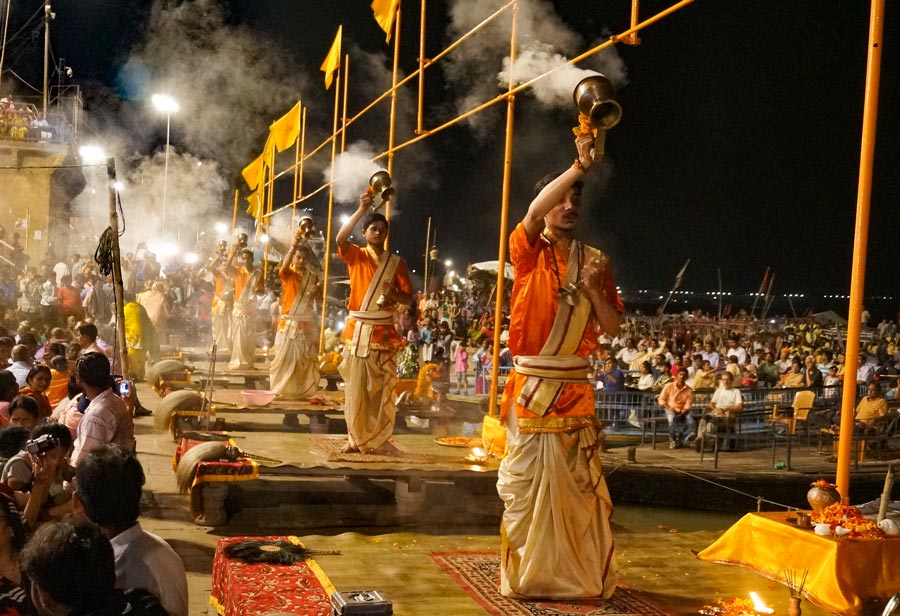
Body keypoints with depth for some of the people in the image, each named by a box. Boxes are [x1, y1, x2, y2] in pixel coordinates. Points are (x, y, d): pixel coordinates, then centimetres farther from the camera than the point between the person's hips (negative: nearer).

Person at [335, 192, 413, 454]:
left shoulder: (397, 263, 5)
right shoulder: (356, 256, 3)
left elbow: (409, 298, 3)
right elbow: (340, 239, -19)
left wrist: (395, 296, -19)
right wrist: (361, 209, -23)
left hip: (383, 331, 1)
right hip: (357, 329, -1)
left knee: (381, 388, 2)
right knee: (356, 386, 1)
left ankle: (374, 438, 14)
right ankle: (355, 437, 8)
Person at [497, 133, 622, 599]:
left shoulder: (594, 260, 8)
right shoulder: (528, 250, -1)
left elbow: (612, 328, 6)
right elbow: (535, 212, -25)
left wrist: (594, 288, -10)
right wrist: (579, 166, -32)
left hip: (576, 387, 3)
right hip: (531, 385, -3)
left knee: (580, 486, 4)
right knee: (524, 483, 3)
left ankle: (583, 575, 16)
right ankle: (523, 575, 15)